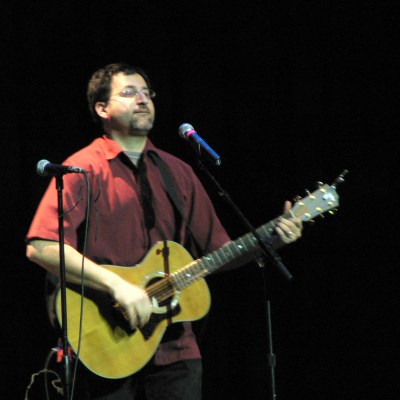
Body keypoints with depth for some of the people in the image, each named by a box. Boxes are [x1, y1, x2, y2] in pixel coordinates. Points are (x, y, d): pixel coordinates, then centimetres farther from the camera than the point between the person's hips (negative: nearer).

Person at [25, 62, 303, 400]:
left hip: (174, 348, 5)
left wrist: (273, 239, 0)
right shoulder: (85, 169, -4)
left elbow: (216, 254, 16)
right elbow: (41, 247, -17)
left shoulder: (177, 173, 15)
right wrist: (117, 285, -23)